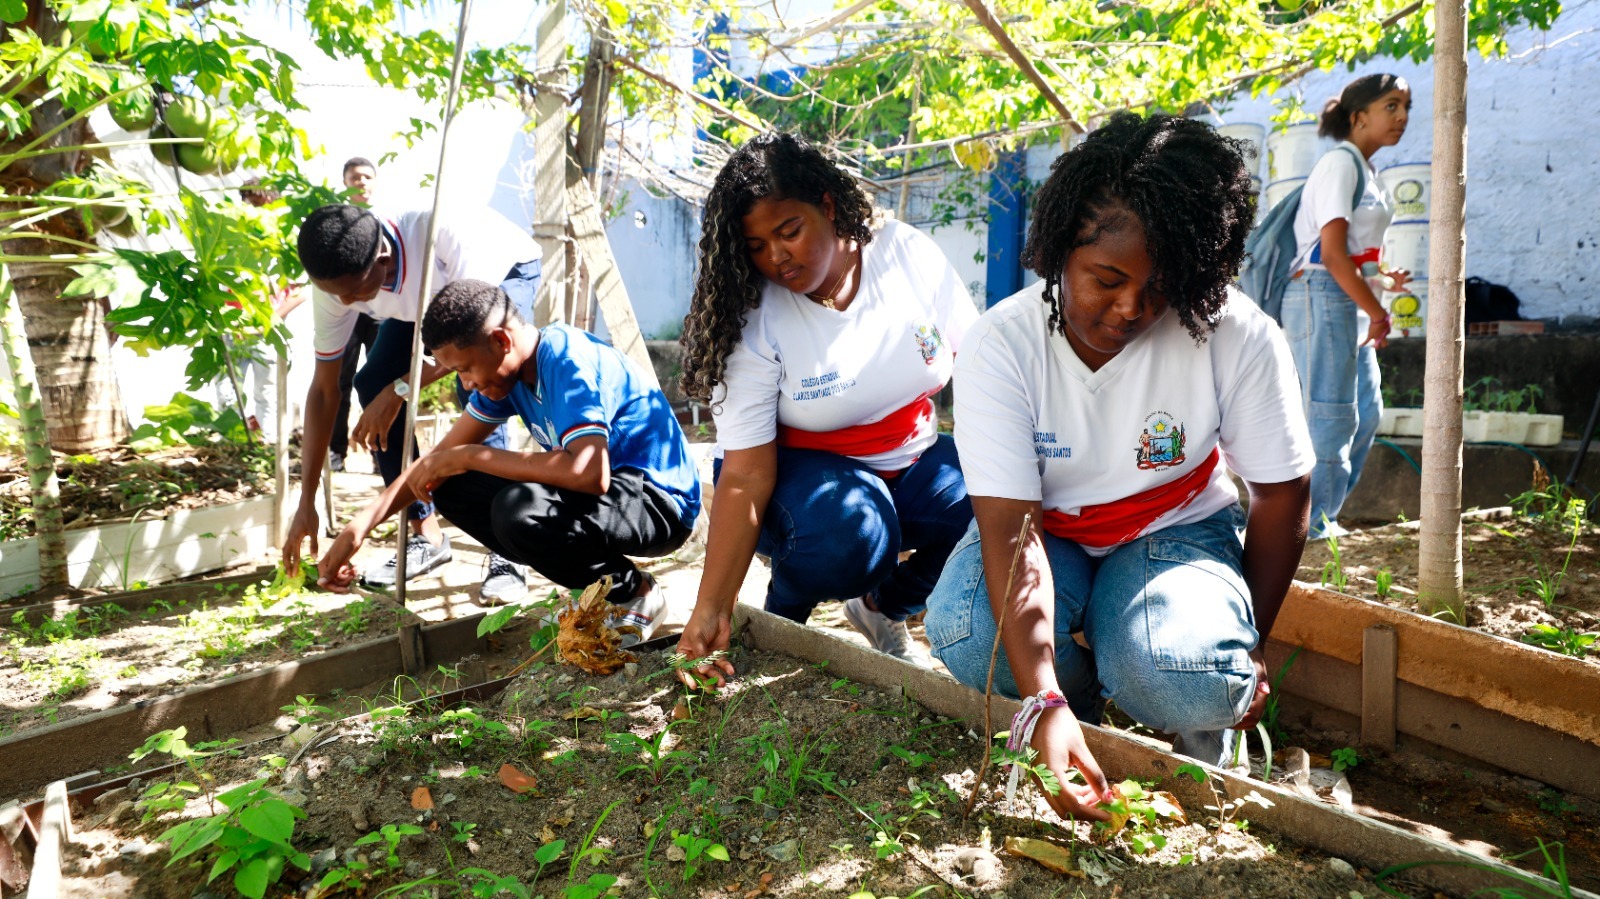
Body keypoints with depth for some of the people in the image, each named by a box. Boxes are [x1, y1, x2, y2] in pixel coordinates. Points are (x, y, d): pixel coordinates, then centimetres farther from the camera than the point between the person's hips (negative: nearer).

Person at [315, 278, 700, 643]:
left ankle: (633, 593, -7)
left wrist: (469, 456, -28)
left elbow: (589, 473, -39)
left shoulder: (570, 364, -24)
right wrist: (361, 525, -2)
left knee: (518, 511, -34)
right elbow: (442, 455, 8)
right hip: (603, 490, 9)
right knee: (450, 488, 1)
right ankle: (595, 584, 5)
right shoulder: (505, 370, 3)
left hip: (660, 501, -9)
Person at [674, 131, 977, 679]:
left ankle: (886, 605, 4)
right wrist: (712, 610, -29)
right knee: (848, 531, -37)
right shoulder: (754, 320, -18)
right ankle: (781, 619, -1)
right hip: (807, 470, -3)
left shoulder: (907, 254, -11)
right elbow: (744, 476, -22)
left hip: (913, 461, 4)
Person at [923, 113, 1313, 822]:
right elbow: (1009, 530, -29)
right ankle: (1088, 702, 3)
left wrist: (1248, 646, 0)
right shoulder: (999, 348, -23)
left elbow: (1281, 496, -6)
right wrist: (1044, 701, -40)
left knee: (1190, 678, -32)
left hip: (1175, 531, 0)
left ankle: (1194, 732, 7)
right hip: (1046, 531, 1)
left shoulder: (1239, 339, -21)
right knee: (965, 636, -31)